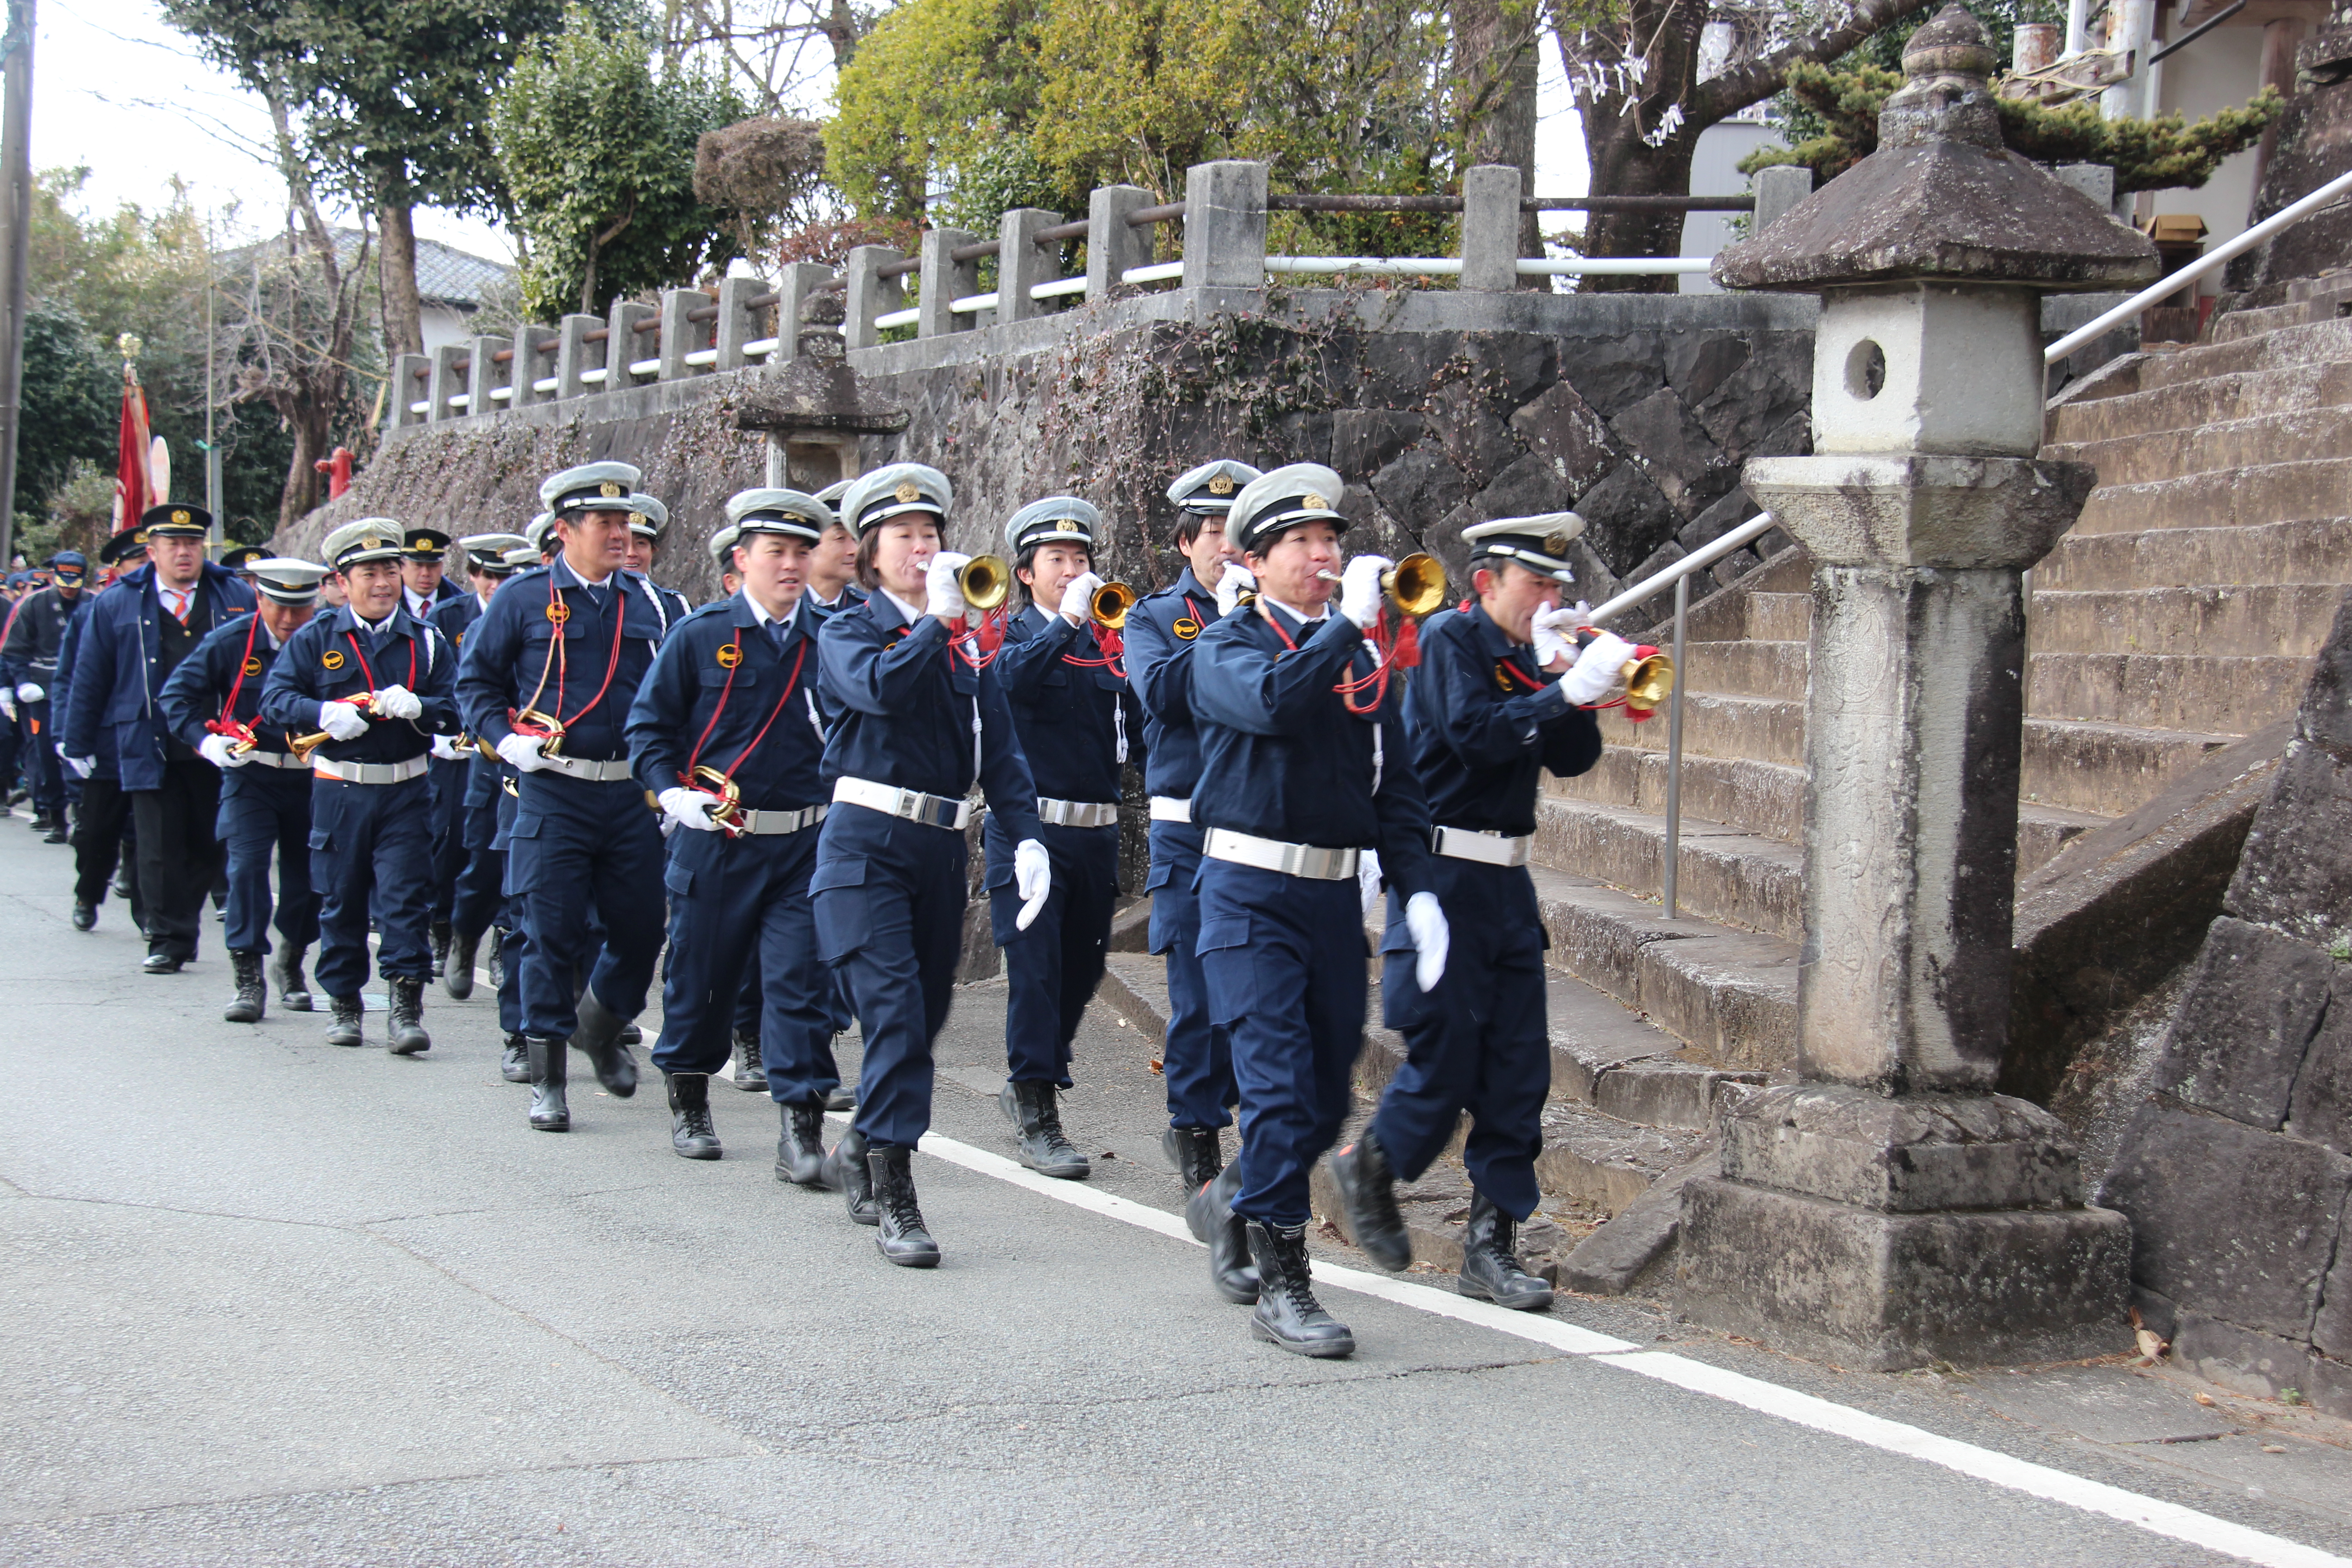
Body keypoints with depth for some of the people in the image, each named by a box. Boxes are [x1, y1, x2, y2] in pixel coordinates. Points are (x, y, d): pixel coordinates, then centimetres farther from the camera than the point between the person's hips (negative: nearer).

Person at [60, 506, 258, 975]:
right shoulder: (117, 606, 8)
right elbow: (90, 681, 12)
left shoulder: (238, 599, 8)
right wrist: (78, 746, 11)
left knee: (210, 847, 5)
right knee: (162, 849, -1)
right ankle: (169, 940, 6)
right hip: (152, 750, -1)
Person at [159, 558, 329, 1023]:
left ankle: (291, 965, 32)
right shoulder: (229, 642, -6)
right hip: (248, 775, -1)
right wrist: (205, 740, -13)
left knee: (307, 874, 8)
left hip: (311, 778, 1)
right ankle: (249, 979, -7)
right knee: (247, 867, -12)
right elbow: (178, 694, 1)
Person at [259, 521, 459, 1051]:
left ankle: (406, 1010, -5)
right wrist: (326, 714, -22)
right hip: (338, 790, 0)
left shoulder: (425, 640, 7)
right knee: (341, 900, 7)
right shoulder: (316, 639, 4)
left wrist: (417, 707, -20)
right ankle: (344, 1005, 20)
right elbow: (275, 699, -4)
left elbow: (457, 707, 1)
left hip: (406, 792, 0)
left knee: (405, 898, -7)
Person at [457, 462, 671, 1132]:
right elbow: (475, 681, 6)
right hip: (553, 792, -3)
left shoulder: (646, 602, 9)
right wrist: (506, 739, -10)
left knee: (641, 927, 5)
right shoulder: (523, 599, 0)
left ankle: (601, 1026, 35)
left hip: (633, 793, 3)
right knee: (553, 935, -1)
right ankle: (547, 1080, 9)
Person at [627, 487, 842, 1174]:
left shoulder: (827, 641, 4)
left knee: (800, 982, -7)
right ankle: (688, 1103, 32)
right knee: (700, 976, 11)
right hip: (715, 841, -1)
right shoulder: (700, 636, 0)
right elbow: (648, 724, 5)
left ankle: (800, 1126, -5)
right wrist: (671, 791, -9)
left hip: (805, 846, 1)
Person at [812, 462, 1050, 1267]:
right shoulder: (847, 633, 1)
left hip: (943, 846, 5)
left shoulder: (966, 644, 14)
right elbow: (881, 689, -22)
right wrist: (937, 618, -18)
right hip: (869, 845, -5)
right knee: (895, 1011, -14)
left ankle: (860, 1148, 35)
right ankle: (893, 1201, -9)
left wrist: (1026, 836, -3)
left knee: (925, 1016, 12)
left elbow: (1000, 747, 9)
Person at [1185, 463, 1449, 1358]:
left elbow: (1395, 789, 14)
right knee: (1280, 1086, -11)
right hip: (1250, 892, -5)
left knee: (1326, 1105, 10)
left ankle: (1231, 1203, 37)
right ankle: (1283, 1290, -4)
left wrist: (1418, 890, 2)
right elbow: (1272, 700, -26)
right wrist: (1348, 620, -21)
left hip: (1336, 896, 6)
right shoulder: (1226, 647, -2)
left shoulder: (1365, 661, 13)